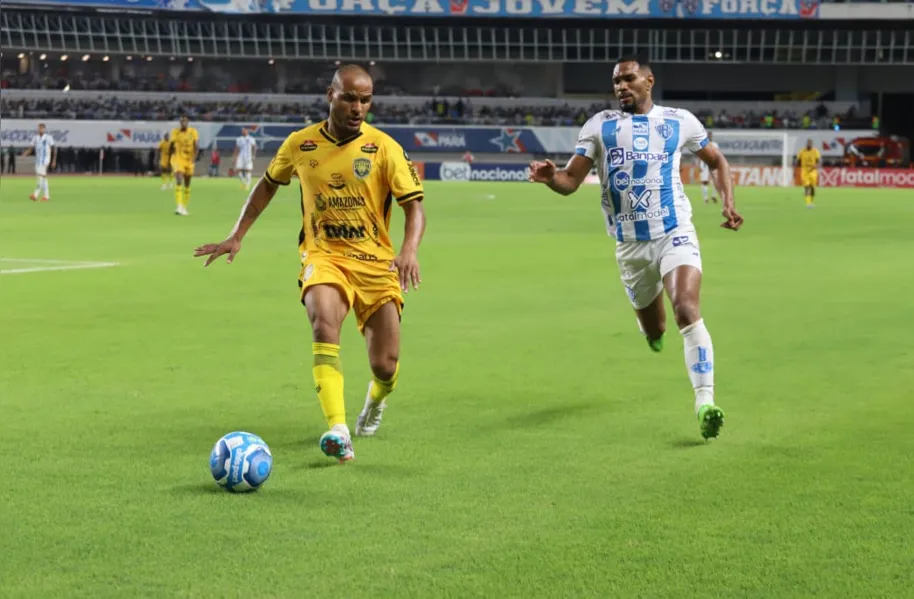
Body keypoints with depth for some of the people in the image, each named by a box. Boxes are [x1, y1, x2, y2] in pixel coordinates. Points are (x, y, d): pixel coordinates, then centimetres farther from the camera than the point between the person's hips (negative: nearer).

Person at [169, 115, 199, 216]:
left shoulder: (193, 132, -1)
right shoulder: (175, 132, 0)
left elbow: (196, 146, -7)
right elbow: (172, 146, 7)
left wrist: (194, 157, -20)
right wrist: (171, 161, 9)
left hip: (189, 160, 2)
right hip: (178, 159, -2)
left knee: (187, 185, 11)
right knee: (179, 182, -20)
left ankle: (184, 207, 24)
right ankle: (179, 206, -28)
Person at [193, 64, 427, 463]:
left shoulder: (383, 148, -7)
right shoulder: (301, 144, 1)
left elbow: (414, 206, -9)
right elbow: (269, 183, 19)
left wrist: (409, 250, -28)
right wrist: (237, 236, 15)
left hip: (375, 263, 0)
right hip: (323, 255, 0)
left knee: (386, 366, -2)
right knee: (324, 325, -32)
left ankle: (376, 399, 39)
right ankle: (338, 431, -39)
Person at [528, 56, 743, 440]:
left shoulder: (679, 121, 4)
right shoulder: (599, 126, 3)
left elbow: (716, 160, 19)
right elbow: (571, 180, -4)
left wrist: (727, 202, 4)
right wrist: (549, 177, -27)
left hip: (675, 233, -2)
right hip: (630, 243, 2)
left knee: (687, 311, -25)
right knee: (654, 332, 12)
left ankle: (705, 403, -26)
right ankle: (654, 326, 53)